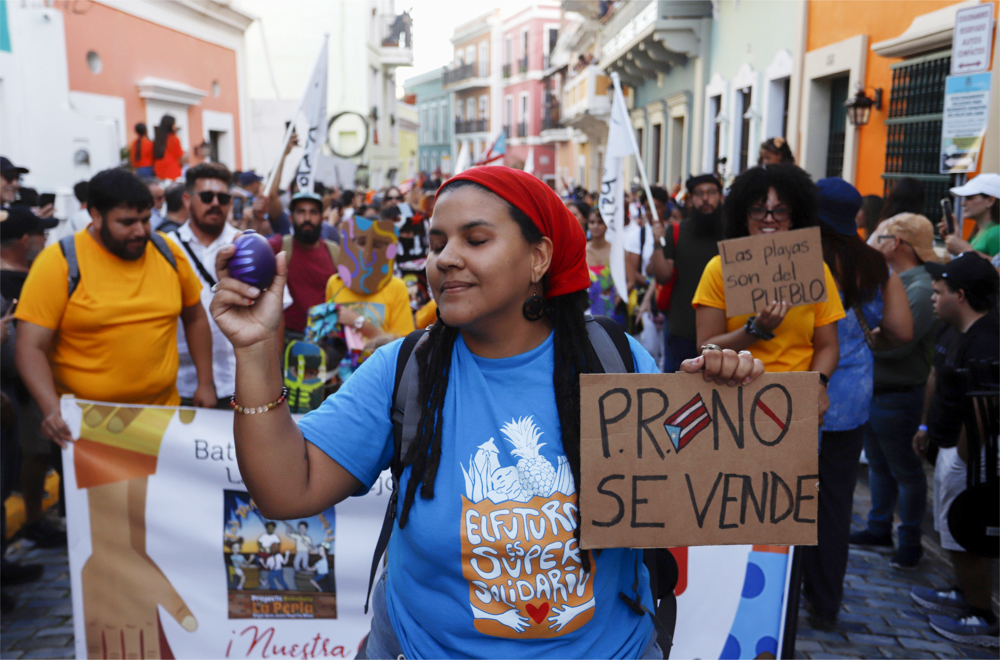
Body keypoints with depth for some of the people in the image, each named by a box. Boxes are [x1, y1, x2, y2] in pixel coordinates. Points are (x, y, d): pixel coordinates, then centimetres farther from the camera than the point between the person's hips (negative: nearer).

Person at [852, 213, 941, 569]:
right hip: (872, 390, 9)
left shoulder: (921, 288, -21)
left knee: (905, 470, 6)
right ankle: (879, 528, 33)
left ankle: (910, 540, 20)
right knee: (878, 464, 19)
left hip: (898, 396, -9)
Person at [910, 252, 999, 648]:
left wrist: (962, 461, -21)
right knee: (951, 531, 23)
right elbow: (936, 376, 18)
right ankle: (963, 595, 41)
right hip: (948, 445, 10)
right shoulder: (952, 329, 6)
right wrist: (926, 426, 23)